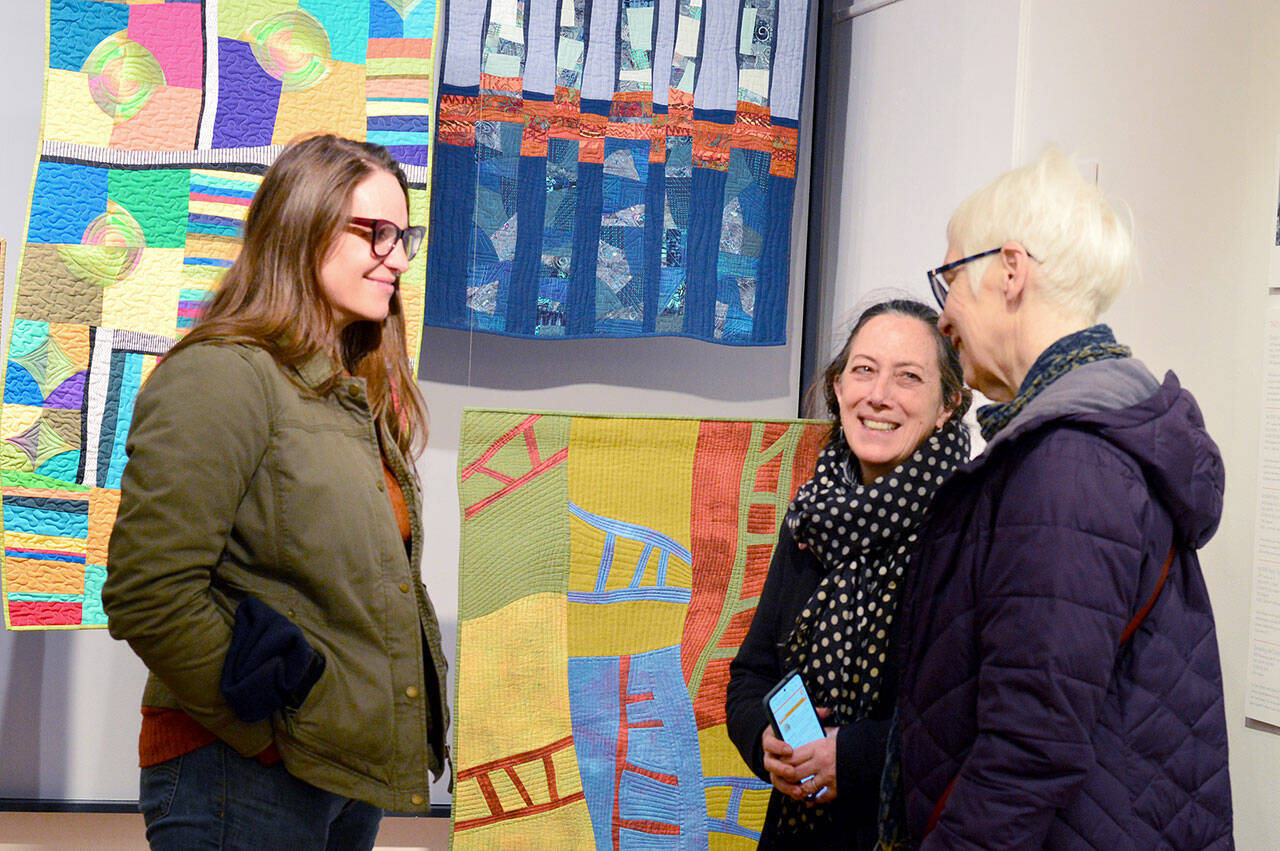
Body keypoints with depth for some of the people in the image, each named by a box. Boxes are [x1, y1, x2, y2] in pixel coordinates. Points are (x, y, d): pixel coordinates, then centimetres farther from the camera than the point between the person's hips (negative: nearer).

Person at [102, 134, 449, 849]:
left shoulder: (357, 395, 15)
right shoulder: (221, 376, -13)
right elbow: (149, 598, -21)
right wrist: (274, 731, -16)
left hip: (354, 775, 8)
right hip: (242, 776, -8)